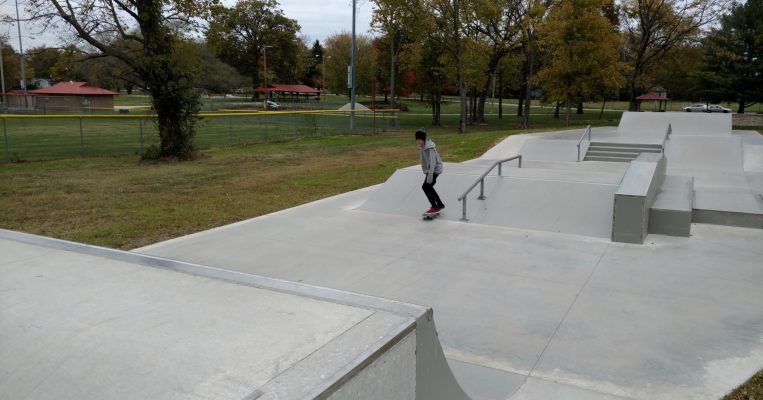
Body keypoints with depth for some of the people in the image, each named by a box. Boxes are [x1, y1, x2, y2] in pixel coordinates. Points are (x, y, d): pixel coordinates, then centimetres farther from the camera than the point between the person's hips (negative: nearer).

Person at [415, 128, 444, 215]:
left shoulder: (429, 147, -25)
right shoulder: (422, 145, 3)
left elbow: (432, 162, -27)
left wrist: (430, 175, -29)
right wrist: (426, 171, 20)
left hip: (435, 169, -10)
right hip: (429, 169, 10)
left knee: (425, 187, -10)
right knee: (428, 187, 17)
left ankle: (435, 207, -1)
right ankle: (440, 205, 30)